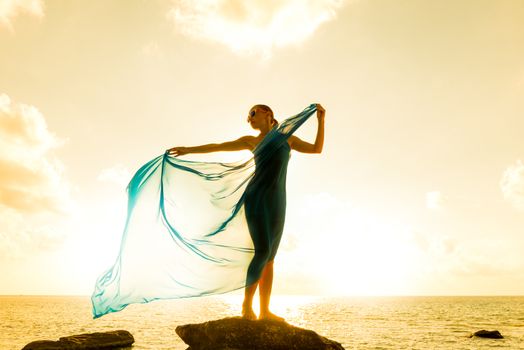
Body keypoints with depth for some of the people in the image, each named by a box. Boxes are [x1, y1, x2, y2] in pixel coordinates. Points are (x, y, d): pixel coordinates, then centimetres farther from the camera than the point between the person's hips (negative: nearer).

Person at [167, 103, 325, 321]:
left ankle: (265, 311, 7)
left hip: (277, 202, 3)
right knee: (262, 251, -16)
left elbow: (317, 149, 16)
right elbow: (217, 147, 18)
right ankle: (247, 304, -5)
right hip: (256, 198, -3)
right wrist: (188, 150, 18)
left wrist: (321, 120, 10)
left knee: (270, 258, 3)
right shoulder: (251, 141, 14)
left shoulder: (288, 138, 19)